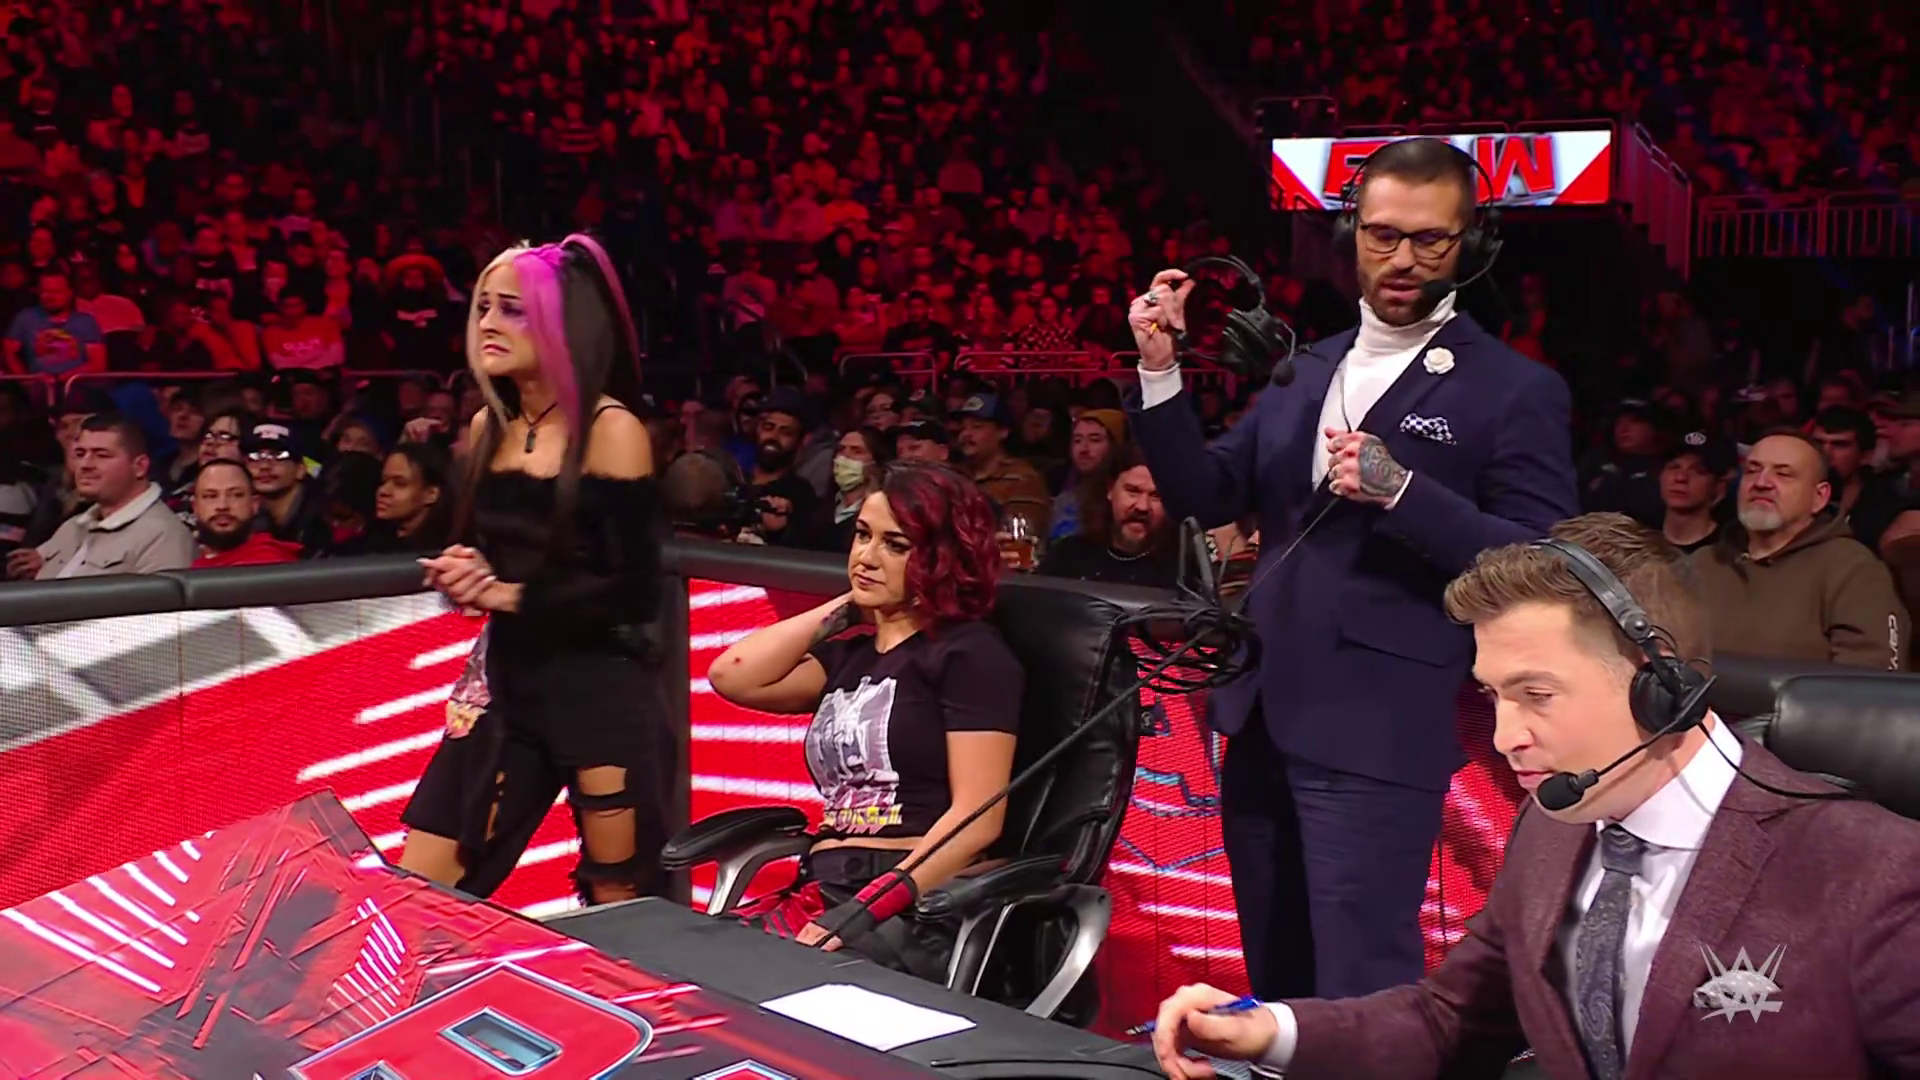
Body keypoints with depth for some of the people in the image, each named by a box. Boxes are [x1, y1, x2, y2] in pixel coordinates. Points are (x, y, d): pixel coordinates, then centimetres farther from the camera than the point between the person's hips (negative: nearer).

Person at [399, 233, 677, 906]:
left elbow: (633, 593, -15)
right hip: (509, 682, 6)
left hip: (603, 693, -6)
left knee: (622, 912, 6)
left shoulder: (611, 429, -11)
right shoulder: (488, 426, 8)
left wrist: (510, 595, -15)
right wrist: (461, 575, -5)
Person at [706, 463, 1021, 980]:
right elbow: (730, 676, 6)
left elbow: (977, 820, -10)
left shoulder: (971, 653, -1)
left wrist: (864, 912, -19)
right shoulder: (849, 655, 21)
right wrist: (842, 609, 14)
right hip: (821, 897, 6)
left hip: (920, 912, -6)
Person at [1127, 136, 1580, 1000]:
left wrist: (1400, 490, -24)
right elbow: (1207, 498, 9)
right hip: (1263, 716, 7)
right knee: (1274, 978, 18)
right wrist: (1161, 371, -4)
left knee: (1359, 989, -5)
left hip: (1379, 732, -6)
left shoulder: (1515, 392, -5)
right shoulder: (1303, 372, 13)